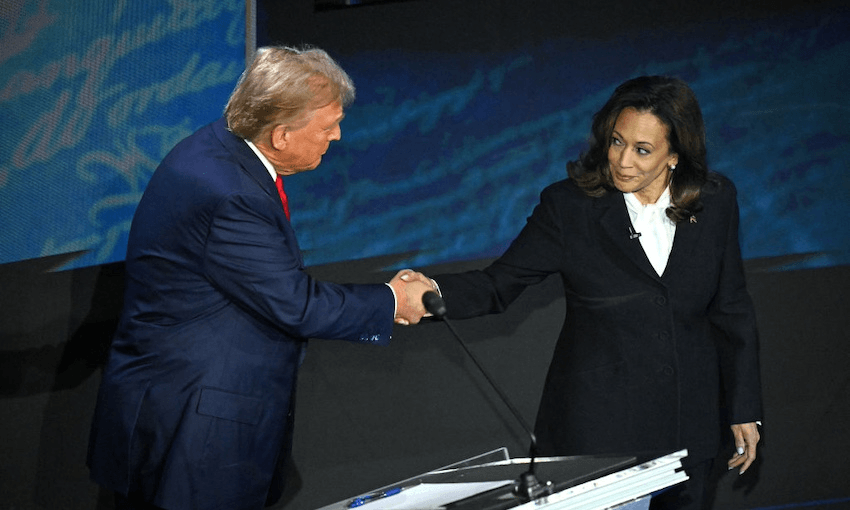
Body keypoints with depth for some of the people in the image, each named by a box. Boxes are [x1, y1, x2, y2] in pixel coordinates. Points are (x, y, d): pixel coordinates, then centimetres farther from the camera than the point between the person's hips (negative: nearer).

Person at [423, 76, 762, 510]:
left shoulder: (714, 202, 0)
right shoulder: (570, 206, -7)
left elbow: (731, 309, 8)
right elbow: (498, 285, -9)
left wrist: (745, 408, 10)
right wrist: (434, 293, -30)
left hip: (686, 430, 3)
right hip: (598, 425, -3)